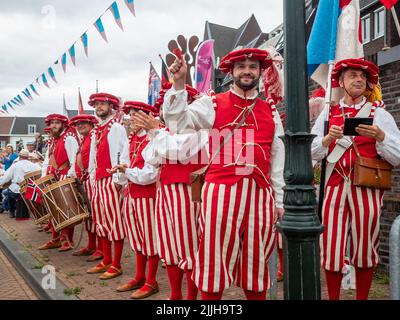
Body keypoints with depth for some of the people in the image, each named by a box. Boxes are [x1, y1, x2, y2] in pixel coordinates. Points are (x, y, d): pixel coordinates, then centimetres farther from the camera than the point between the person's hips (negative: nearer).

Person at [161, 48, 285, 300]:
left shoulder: (271, 112, 14)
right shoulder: (212, 104, 5)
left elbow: (278, 160, 14)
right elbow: (177, 121, -7)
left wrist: (279, 200, 13)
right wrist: (179, 83, -15)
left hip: (260, 194, 3)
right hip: (221, 192, -3)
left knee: (257, 260, 14)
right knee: (215, 257, 4)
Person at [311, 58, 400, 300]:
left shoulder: (379, 114, 5)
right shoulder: (328, 113, 9)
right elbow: (313, 153, 4)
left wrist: (379, 136, -16)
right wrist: (328, 138, -13)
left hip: (367, 188, 0)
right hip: (335, 186, 1)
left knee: (365, 246, 9)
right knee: (331, 246, 3)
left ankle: (362, 297, 27)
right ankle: (333, 297, 21)